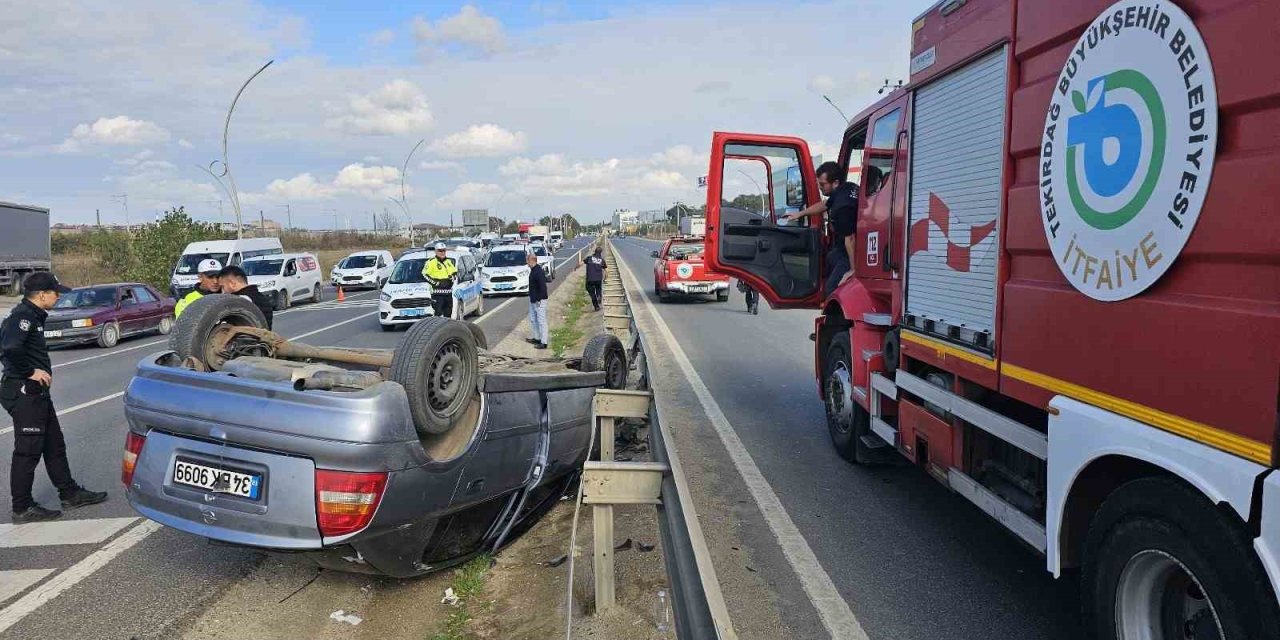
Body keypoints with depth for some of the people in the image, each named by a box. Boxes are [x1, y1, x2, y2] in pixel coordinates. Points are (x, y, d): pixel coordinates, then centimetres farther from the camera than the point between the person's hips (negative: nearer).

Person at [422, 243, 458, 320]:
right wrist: (434, 283, -15)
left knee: (448, 312, 13)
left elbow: (455, 272, 26)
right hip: (437, 291, -6)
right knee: (439, 313, -11)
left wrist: (453, 278, 4)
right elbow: (425, 274, -7)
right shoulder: (431, 261, -4)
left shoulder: (449, 261, 16)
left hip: (448, 291, 6)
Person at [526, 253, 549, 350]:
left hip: (539, 301, -11)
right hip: (533, 300, 11)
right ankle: (537, 338, 32)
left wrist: (539, 300, -22)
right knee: (533, 319, 20)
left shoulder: (539, 272, -21)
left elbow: (542, 287, -24)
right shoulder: (533, 270, 10)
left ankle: (544, 342, 1)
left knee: (541, 321, -4)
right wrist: (531, 298, 17)